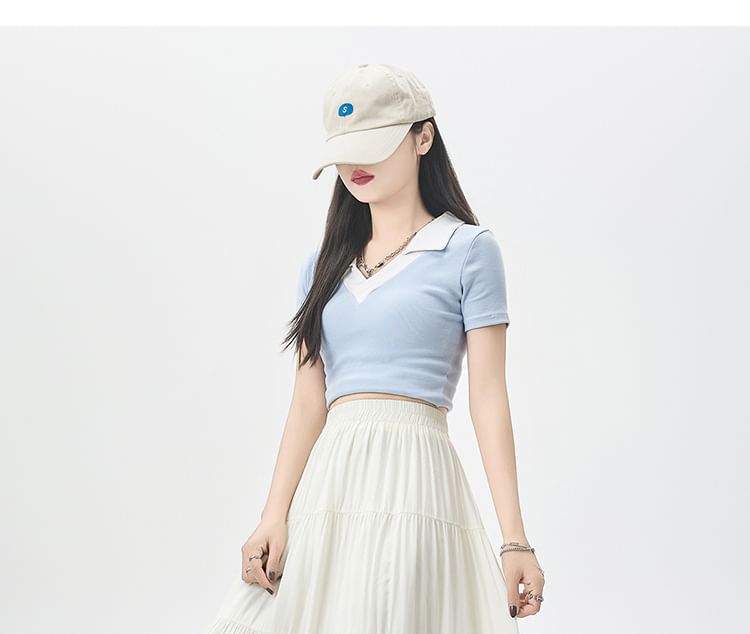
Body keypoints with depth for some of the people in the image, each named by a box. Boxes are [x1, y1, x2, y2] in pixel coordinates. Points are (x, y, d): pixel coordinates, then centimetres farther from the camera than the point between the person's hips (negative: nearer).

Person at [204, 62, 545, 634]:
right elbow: (309, 399, 10)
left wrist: (515, 541, -7)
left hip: (412, 478, -4)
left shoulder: (468, 250, 2)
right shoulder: (325, 263, 16)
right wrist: (275, 516, 0)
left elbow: (488, 398, -3)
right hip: (327, 481, 4)